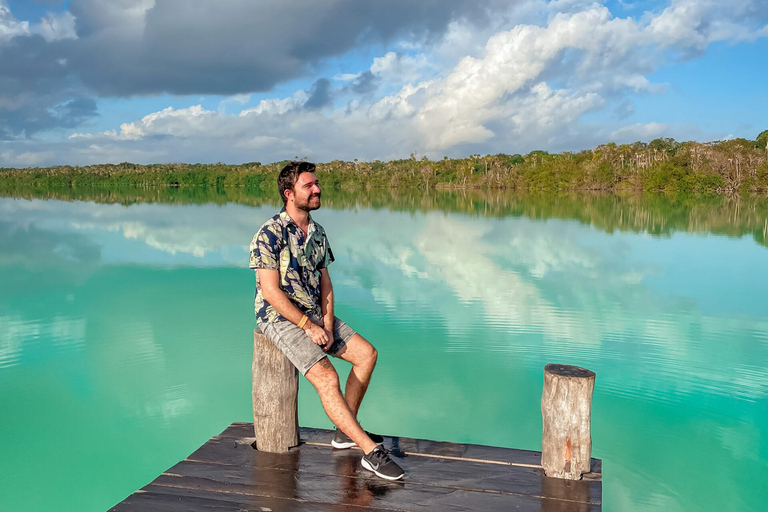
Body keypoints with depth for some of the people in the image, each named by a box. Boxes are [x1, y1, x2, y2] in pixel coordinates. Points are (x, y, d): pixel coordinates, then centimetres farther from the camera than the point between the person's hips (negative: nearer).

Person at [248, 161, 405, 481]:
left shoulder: (317, 232, 8)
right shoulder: (270, 234, -17)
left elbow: (324, 282, 9)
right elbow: (271, 291, -20)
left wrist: (327, 323, -6)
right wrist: (308, 326, -20)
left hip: (315, 315, 8)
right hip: (280, 318, -8)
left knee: (367, 354, -1)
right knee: (327, 378, -24)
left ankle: (346, 431, 9)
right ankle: (371, 452, -18)